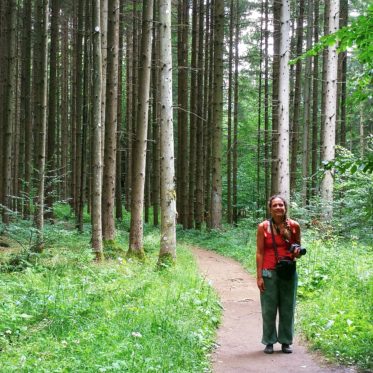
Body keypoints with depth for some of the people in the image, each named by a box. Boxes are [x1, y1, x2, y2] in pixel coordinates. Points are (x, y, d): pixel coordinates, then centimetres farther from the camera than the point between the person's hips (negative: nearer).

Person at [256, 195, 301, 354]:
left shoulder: (294, 226, 2)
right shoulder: (263, 227, -4)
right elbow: (259, 253, -3)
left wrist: (297, 252, -9)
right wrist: (259, 276, -7)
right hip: (269, 272, -2)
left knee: (287, 308, 7)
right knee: (269, 309, 2)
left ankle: (286, 341, 19)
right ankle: (269, 342, 14)